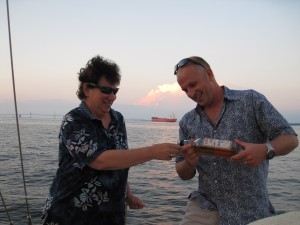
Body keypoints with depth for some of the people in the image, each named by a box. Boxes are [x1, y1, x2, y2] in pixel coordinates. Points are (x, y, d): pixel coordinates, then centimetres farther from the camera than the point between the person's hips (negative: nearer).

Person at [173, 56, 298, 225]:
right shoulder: (187, 122, 5)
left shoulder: (251, 100, -4)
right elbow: (184, 175, 9)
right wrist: (188, 163, -14)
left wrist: (266, 150, -26)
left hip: (249, 211, -2)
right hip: (204, 207, 3)